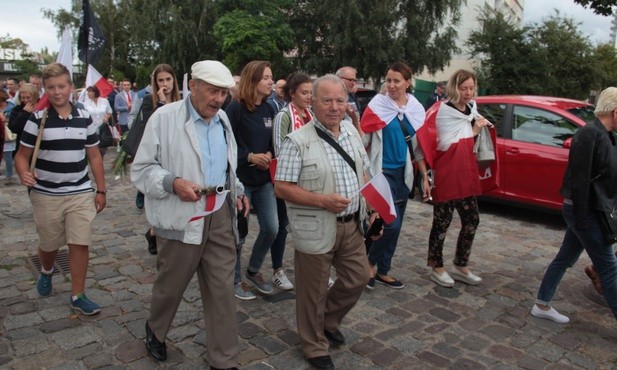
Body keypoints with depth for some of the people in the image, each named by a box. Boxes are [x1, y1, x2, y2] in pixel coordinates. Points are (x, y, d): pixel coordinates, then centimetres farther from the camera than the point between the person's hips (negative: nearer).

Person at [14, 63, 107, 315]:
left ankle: (77, 296, 13)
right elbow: (22, 155, -2)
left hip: (81, 194, 1)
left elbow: (94, 156, 7)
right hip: (46, 196, -1)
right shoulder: (37, 120, -5)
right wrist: (24, 174, -25)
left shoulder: (85, 119, 2)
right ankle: (46, 272, 49)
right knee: (49, 245, 15)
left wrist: (101, 190, 6)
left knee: (80, 245, -1)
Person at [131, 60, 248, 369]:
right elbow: (142, 169, -7)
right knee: (171, 284, 15)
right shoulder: (164, 117, -8)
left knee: (222, 290, 7)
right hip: (181, 217, -4)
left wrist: (237, 190, 9)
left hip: (221, 216, 5)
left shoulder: (222, 119, 12)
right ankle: (155, 330, 47)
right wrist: (172, 183, -23)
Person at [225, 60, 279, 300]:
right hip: (240, 180, -6)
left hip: (264, 180, 6)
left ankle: (254, 271, 29)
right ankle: (235, 280, 25)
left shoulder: (268, 109, 8)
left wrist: (269, 155, -4)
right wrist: (249, 157, -20)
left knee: (271, 228, 5)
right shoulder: (236, 109, -12)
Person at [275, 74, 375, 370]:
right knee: (313, 292, 9)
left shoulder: (352, 132, 6)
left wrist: (372, 209, 4)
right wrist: (323, 201, -24)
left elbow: (363, 174, 15)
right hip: (316, 230, -6)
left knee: (358, 278, 16)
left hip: (352, 225, 6)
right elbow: (282, 188, -16)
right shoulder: (298, 141, -15)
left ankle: (328, 320, 42)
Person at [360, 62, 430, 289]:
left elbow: (419, 146, 11)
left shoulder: (416, 109, 6)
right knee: (391, 223, -13)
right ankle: (371, 261, 13)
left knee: (395, 226, 11)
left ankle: (383, 271, 26)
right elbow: (362, 140, -7)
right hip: (382, 171, -5)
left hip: (403, 173, 5)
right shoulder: (378, 105, -7)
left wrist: (425, 177, 10)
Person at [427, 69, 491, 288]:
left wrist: (480, 129, 7)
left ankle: (461, 267, 24)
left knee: (472, 220, 11)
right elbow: (446, 144, -14)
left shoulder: (471, 109, 14)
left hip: (466, 174, 8)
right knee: (442, 222, 0)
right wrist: (473, 132, -10)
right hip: (447, 174, -8)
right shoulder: (445, 111, -8)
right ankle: (437, 268, 13)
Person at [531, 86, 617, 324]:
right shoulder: (589, 134, -18)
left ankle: (542, 306, 27)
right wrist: (582, 218, -21)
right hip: (582, 210, -9)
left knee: (565, 258, 15)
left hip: (592, 210, 9)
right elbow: (580, 179, -21)